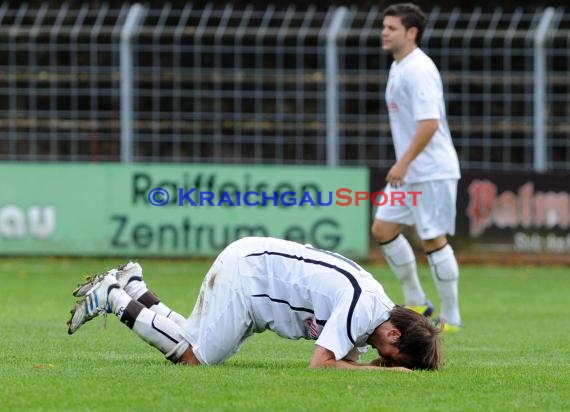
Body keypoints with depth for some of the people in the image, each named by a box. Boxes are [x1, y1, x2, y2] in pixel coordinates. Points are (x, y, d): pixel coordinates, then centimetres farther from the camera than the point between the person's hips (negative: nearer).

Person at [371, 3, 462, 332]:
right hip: (409, 172, 10)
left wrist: (404, 163, -24)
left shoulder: (419, 70, -18)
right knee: (382, 228, 9)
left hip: (433, 172, -10)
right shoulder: (398, 67, 13)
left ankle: (451, 318, 3)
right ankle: (416, 302, 19)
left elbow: (429, 123, -26)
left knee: (433, 240, -6)